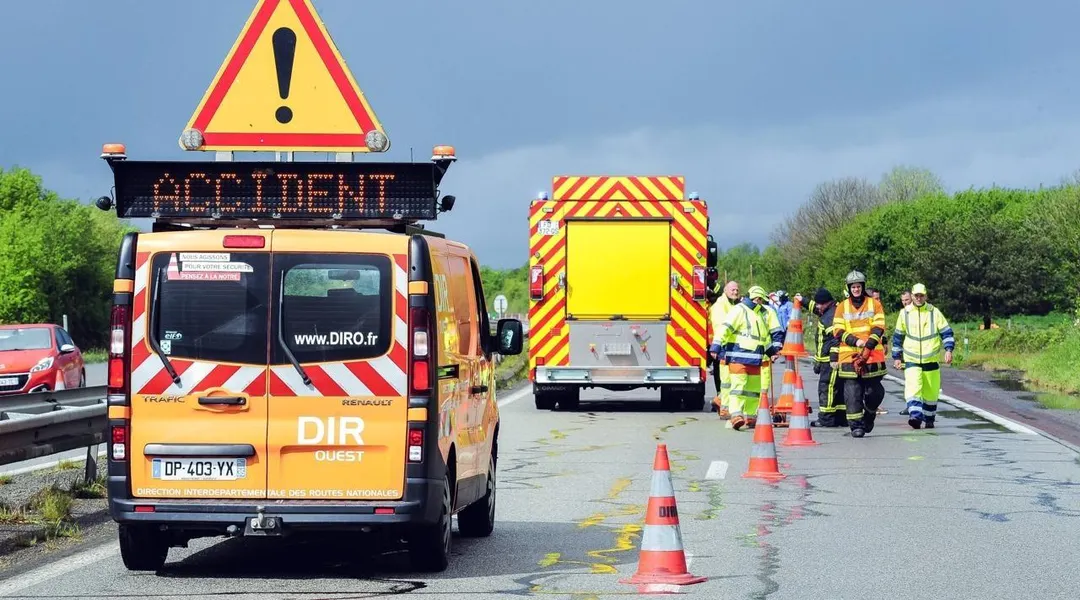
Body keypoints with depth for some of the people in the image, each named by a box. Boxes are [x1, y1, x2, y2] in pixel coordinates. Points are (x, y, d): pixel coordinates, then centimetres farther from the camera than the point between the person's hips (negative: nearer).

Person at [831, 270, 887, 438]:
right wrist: (855, 341, -12)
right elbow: (838, 332, 4)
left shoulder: (874, 304, 7)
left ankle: (870, 413, 29)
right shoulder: (842, 307, 10)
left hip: (872, 355, 0)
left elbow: (879, 328, -1)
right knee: (852, 391, -6)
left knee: (874, 391, 2)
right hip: (848, 355, 0)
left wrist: (868, 345, -15)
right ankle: (856, 424, -2)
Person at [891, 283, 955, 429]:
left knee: (931, 392, 8)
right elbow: (898, 336, 14)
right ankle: (915, 416, -30)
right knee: (913, 388, -20)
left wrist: (948, 350, -11)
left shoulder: (934, 312, 1)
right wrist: (897, 357, 14)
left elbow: (946, 332, 3)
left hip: (931, 360, 1)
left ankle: (929, 419, 24)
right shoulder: (905, 313, 4)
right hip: (911, 360, -1)